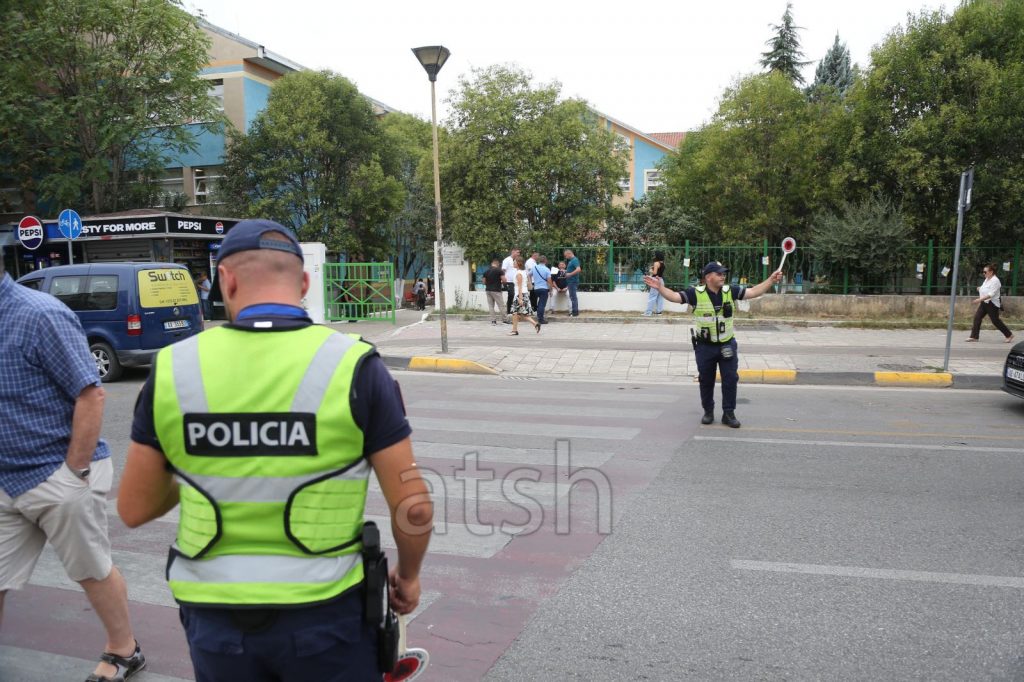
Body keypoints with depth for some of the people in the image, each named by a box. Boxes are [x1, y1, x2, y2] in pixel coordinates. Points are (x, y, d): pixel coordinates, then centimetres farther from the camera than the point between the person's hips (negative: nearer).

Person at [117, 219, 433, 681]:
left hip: (216, 615, 2)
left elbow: (134, 509, 2)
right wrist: (408, 575, 7)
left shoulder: (173, 368, -7)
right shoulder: (353, 365, -14)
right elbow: (413, 507, -11)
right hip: (323, 610, -2)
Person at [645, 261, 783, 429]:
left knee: (730, 379, 4)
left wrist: (771, 280, -4)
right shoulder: (696, 293, -11)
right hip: (705, 346, -2)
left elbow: (753, 292, 3)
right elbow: (675, 296, -16)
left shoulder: (730, 291, -2)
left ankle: (728, 413, 17)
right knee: (706, 380, 11)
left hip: (727, 345, 2)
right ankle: (708, 411, 28)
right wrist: (660, 287, -31)